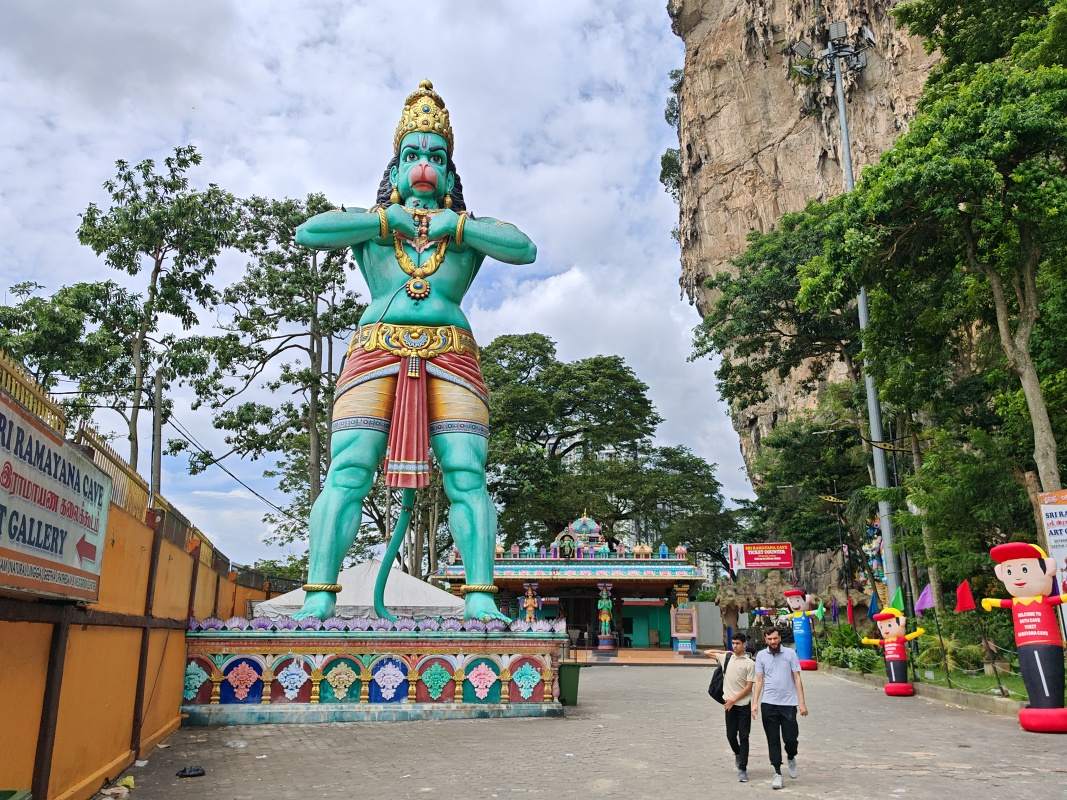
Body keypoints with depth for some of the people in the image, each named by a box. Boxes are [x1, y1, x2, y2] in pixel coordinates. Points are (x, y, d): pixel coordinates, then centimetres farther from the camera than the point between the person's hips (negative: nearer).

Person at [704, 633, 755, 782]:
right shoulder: (725, 658, 4)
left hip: (744, 704, -3)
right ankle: (738, 754, 38)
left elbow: (749, 687, -8)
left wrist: (733, 700, -11)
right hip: (730, 704, 3)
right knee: (731, 735, 8)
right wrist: (724, 652, 11)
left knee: (743, 737, -2)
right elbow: (707, 652, 15)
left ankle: (742, 769, 5)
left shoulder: (749, 663, -7)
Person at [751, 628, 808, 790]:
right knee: (773, 740, 4)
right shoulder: (761, 655, 4)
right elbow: (759, 681, 5)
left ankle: (791, 758, 32)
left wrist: (802, 703, -4)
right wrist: (755, 703, -3)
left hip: (789, 703, -1)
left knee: (790, 738, 0)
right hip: (768, 704, 1)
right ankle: (777, 773, 15)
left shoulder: (790, 653, 1)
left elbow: (797, 679, 2)